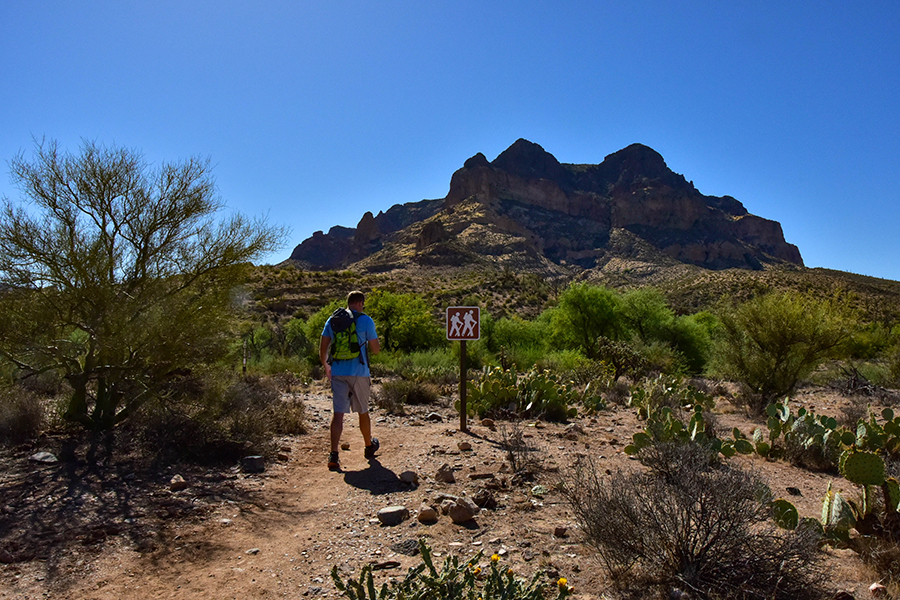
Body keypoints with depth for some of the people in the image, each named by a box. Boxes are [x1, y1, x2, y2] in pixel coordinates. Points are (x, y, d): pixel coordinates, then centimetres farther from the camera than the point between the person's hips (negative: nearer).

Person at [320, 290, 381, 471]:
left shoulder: (332, 320, 7)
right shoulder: (366, 320, -4)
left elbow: (323, 348, 8)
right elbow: (375, 349, -3)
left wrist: (326, 367, 22)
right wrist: (369, 349, 21)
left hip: (337, 373, 2)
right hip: (358, 372, -2)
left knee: (338, 413, -1)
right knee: (363, 411, 15)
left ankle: (334, 454, -11)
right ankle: (369, 447, 34)